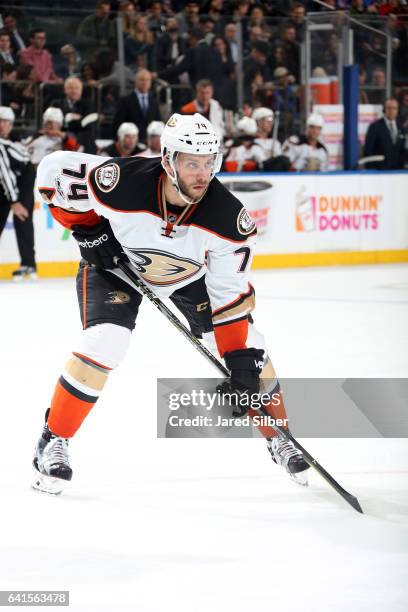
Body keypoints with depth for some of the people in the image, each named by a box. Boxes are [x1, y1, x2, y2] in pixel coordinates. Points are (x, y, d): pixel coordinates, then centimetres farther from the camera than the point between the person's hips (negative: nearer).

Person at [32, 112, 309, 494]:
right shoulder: (122, 183, -38)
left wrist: (242, 361, -24)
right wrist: (87, 228, -20)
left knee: (248, 351, -5)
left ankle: (278, 438, 16)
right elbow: (55, 169, -20)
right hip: (117, 263, -2)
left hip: (190, 273, 2)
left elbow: (230, 292, -21)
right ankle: (53, 442, -6)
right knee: (102, 344, -23)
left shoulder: (228, 217, -32)